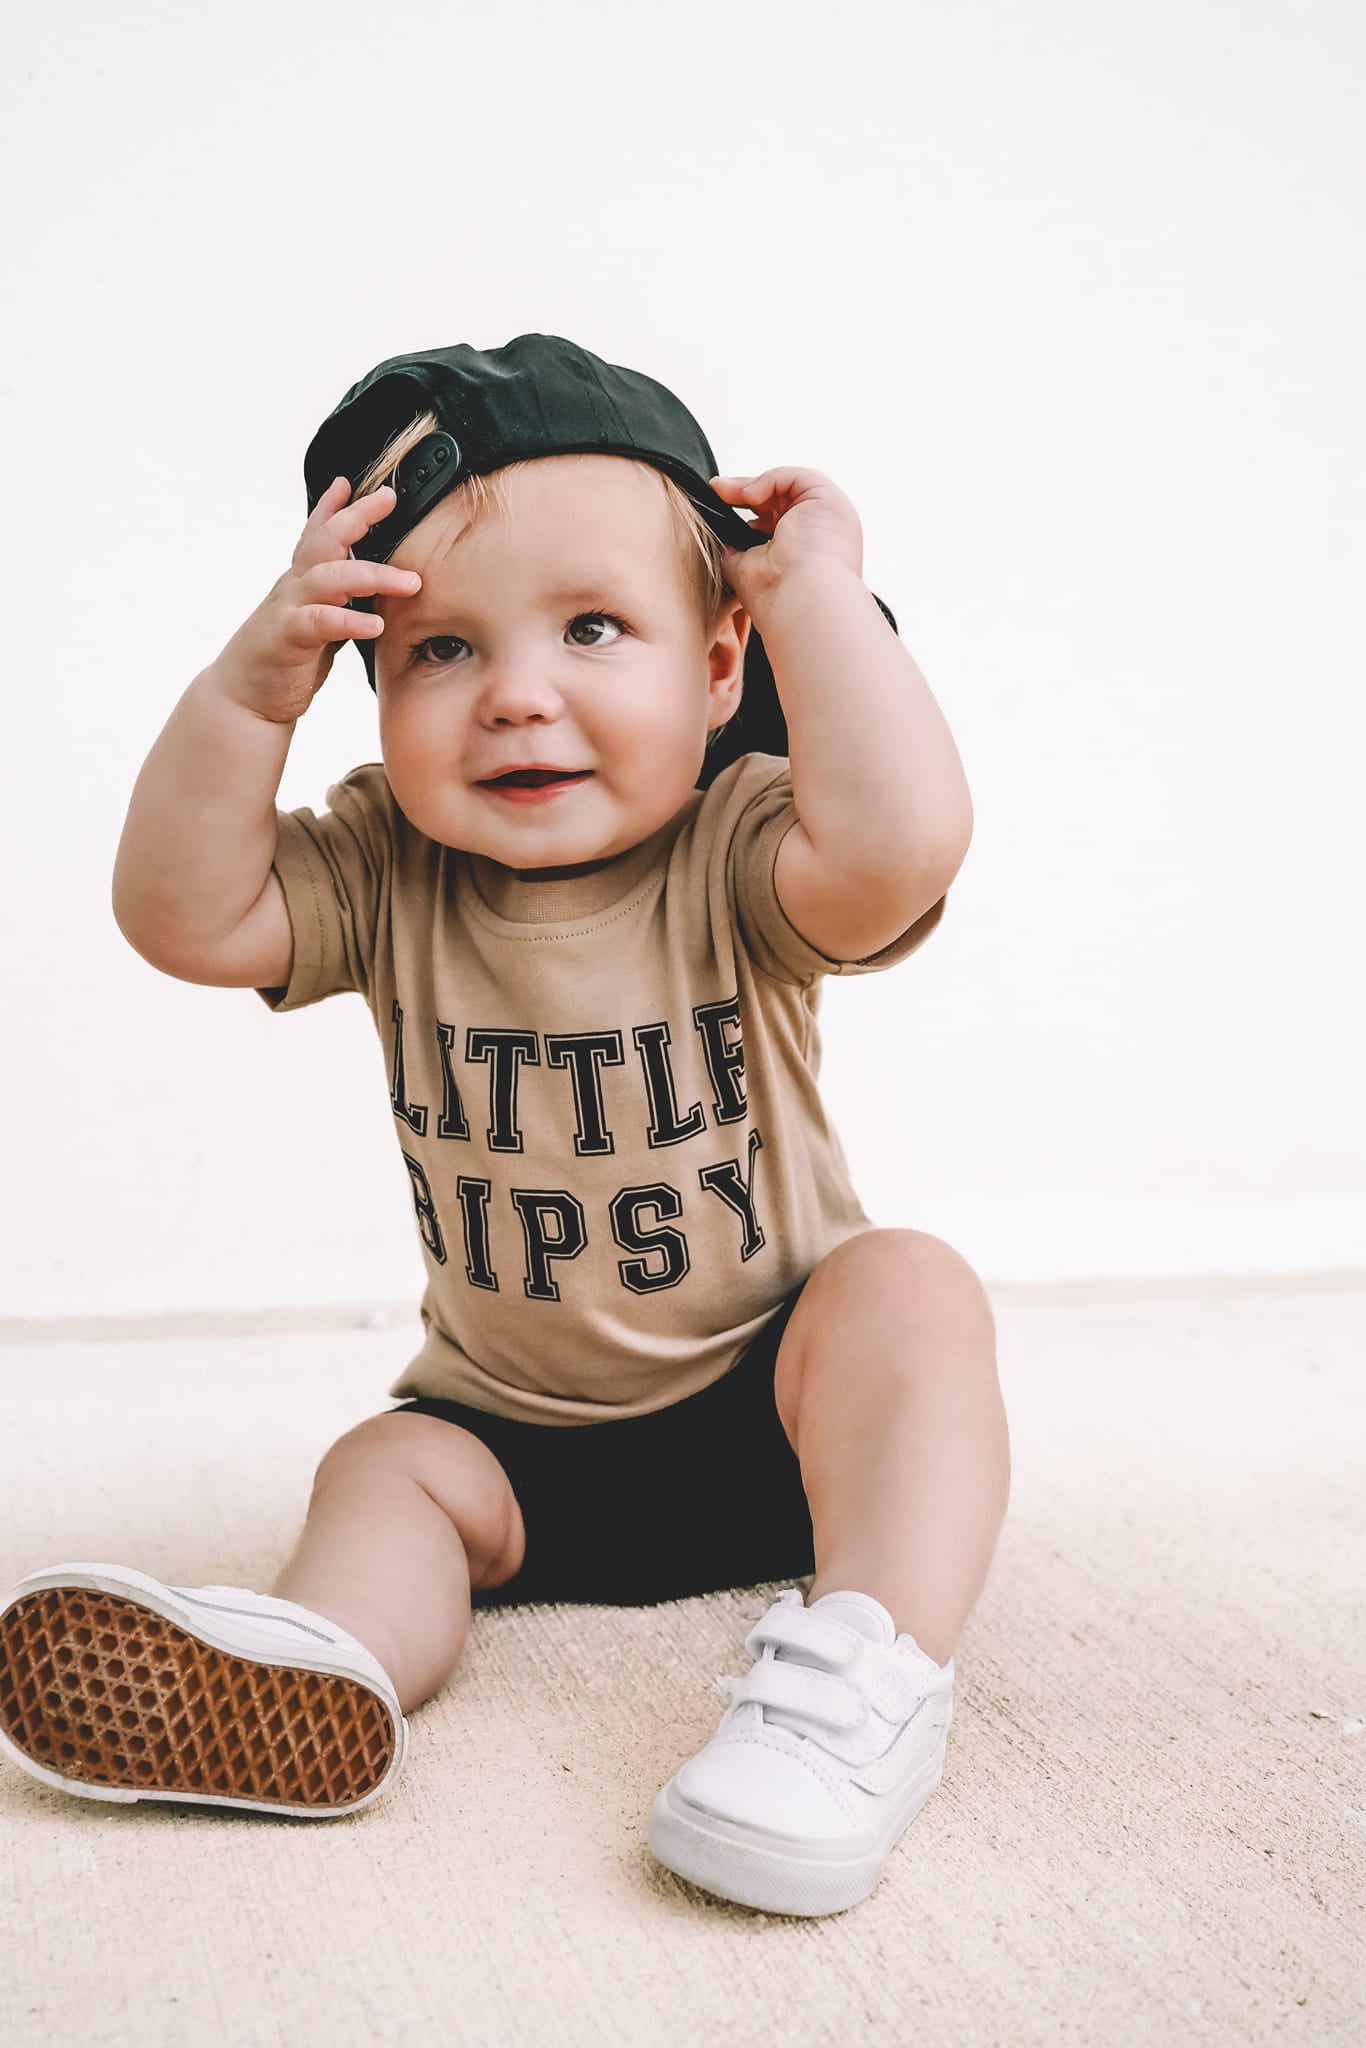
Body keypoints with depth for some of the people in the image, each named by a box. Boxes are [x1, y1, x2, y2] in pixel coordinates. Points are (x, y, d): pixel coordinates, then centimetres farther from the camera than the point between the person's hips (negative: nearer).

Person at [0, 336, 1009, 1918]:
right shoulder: (385, 873, -8)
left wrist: (820, 590, -32)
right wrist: (251, 688, -27)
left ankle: (867, 1668, -38)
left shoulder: (732, 856, -19)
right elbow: (183, 915, -18)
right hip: (518, 1434, 4)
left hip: (766, 1399, -3)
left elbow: (898, 848, -41)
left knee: (908, 1294, -28)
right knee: (387, 1466, -17)